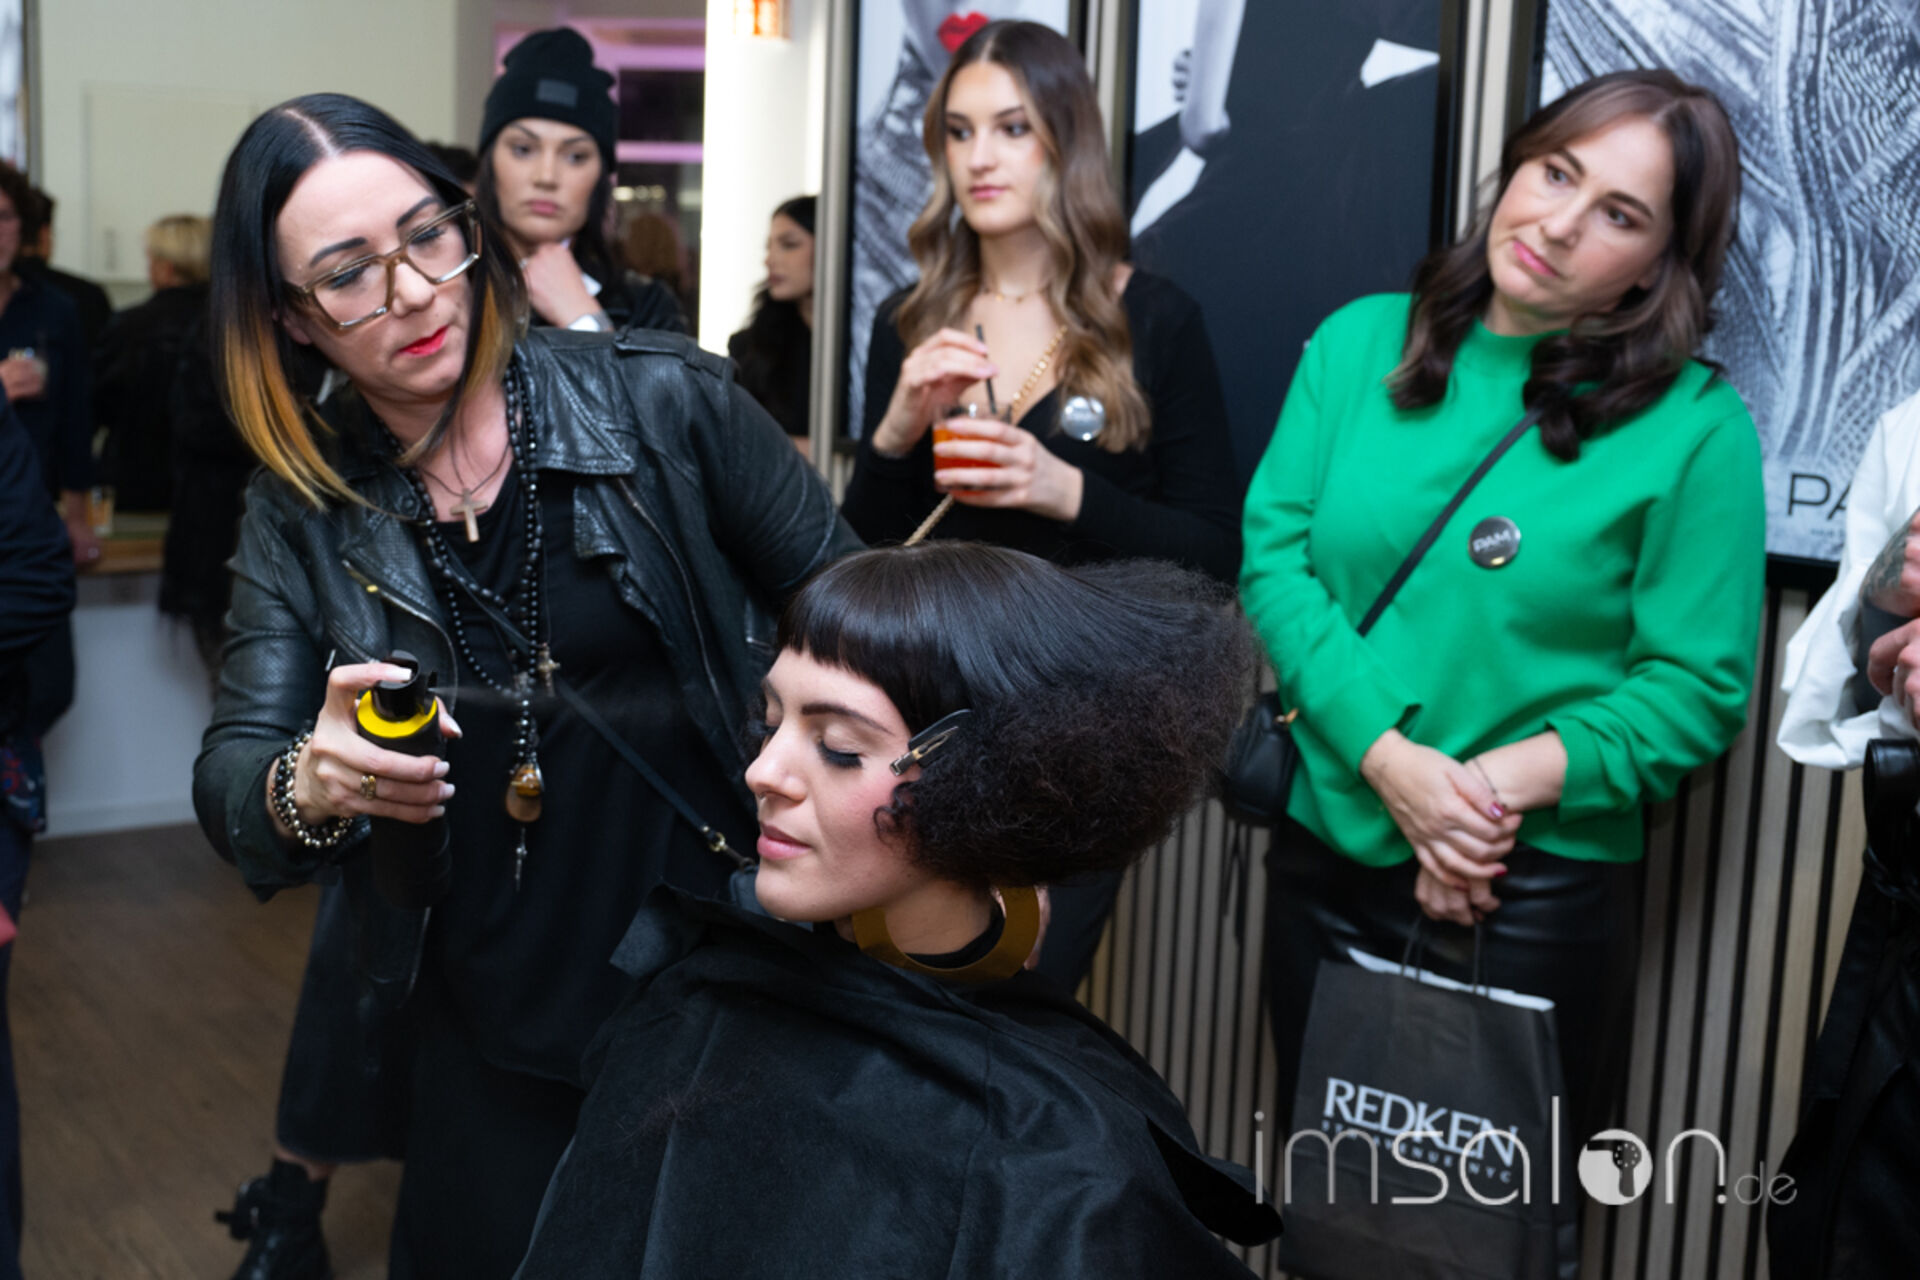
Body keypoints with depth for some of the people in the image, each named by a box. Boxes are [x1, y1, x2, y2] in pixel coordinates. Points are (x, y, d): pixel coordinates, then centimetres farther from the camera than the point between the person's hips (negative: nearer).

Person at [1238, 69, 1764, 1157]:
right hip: (1328, 853, 3)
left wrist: (1506, 783, -20)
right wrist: (1391, 760, -16)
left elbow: (1699, 688, -8)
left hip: (1538, 892, -3)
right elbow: (1274, 554, -4)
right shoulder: (1361, 343, 2)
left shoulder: (1696, 426, -7)